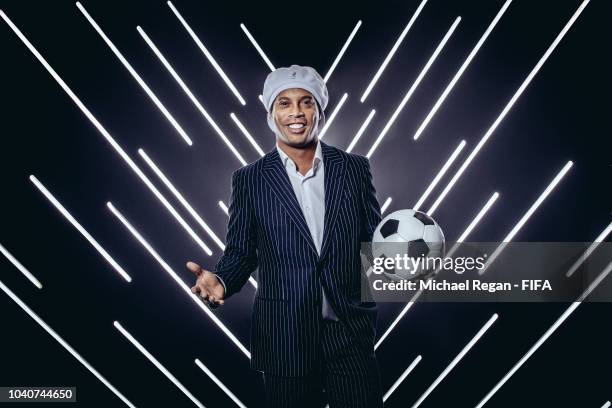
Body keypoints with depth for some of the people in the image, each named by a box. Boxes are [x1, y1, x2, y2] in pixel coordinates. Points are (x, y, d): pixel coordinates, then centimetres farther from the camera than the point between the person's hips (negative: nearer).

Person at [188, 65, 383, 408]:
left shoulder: (354, 168, 2)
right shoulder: (250, 179, 0)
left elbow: (374, 239, 6)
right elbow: (241, 252, 4)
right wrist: (221, 281, -16)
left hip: (350, 332, 1)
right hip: (286, 339, 0)